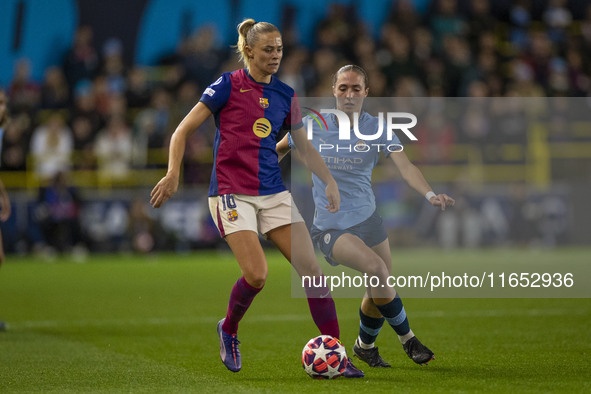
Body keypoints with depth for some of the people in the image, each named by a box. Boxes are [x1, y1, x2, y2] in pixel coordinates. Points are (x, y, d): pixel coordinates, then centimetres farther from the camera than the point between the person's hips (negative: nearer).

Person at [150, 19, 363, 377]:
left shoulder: (285, 95, 12)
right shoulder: (228, 85, -3)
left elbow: (305, 147, 20)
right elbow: (184, 130, -2)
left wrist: (330, 181, 6)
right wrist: (173, 174, -13)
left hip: (274, 192, 5)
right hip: (232, 192, -5)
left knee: (311, 269, -7)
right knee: (256, 275, -19)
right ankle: (229, 330, 12)